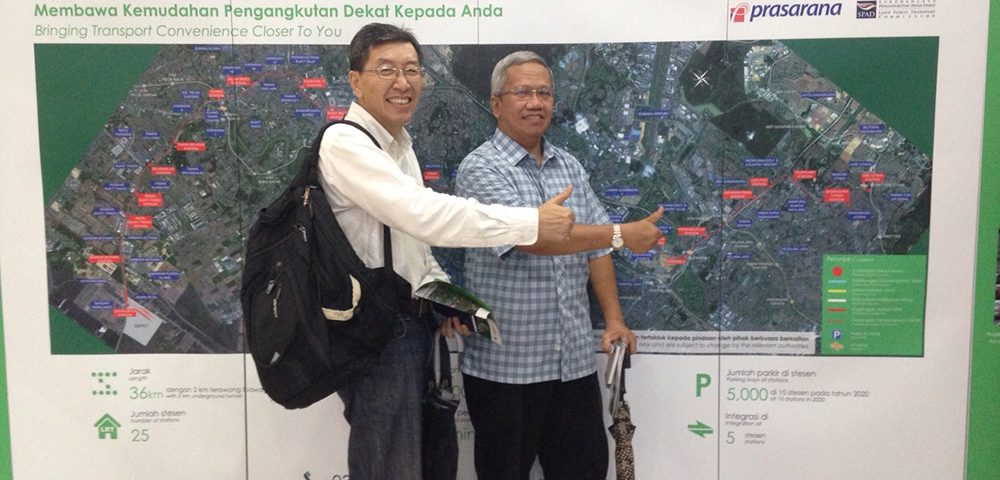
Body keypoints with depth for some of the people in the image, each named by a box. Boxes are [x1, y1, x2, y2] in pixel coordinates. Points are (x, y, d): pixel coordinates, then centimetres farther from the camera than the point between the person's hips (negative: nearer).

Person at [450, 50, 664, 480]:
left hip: (575, 359, 6)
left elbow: (595, 248, 11)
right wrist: (621, 234, -20)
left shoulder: (570, 166, 11)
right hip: (506, 363, -5)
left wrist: (614, 319, 3)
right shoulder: (480, 168, -10)